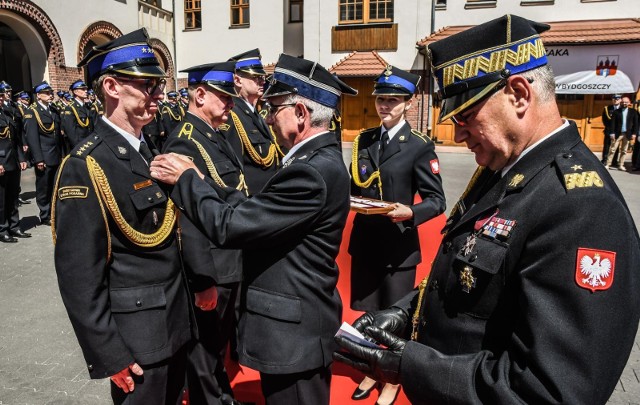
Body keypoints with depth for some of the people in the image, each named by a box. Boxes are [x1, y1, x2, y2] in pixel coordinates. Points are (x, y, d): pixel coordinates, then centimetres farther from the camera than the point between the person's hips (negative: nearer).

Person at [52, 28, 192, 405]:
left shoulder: (149, 151, 6)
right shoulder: (86, 166, -19)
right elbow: (79, 276, -20)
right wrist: (111, 357, -17)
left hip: (175, 319, 8)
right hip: (136, 332, -7)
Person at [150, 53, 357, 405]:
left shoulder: (312, 172, -27)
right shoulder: (319, 159, 5)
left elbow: (228, 227, -26)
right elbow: (252, 208, 4)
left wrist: (185, 179, -13)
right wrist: (198, 179, -1)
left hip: (294, 330, -10)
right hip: (301, 322, 10)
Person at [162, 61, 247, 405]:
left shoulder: (215, 136, 9)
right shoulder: (186, 142, -21)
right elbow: (189, 218, -25)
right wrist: (203, 280, -23)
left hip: (231, 262, 10)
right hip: (211, 269, -10)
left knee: (220, 340, 26)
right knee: (204, 348, 11)